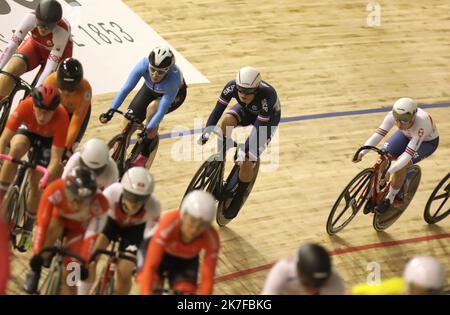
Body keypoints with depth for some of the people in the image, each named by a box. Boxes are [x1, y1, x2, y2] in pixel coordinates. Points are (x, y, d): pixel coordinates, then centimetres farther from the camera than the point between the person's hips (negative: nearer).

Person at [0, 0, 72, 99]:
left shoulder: (62, 31, -38)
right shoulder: (30, 18, -33)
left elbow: (51, 67, -36)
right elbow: (11, 46, -30)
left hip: (60, 52, -2)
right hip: (36, 46, 2)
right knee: (11, 69, -23)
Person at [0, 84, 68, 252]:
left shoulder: (61, 118, -39)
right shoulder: (25, 107, -38)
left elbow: (56, 158, -36)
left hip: (49, 139, -1)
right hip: (27, 130, 1)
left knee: (36, 184, -7)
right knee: (16, 149, -34)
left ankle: (27, 228, 13)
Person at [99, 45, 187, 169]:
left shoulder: (174, 77, -42)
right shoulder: (144, 64, -36)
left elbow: (162, 109, -41)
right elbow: (126, 88, -35)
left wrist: (147, 130, -47)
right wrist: (111, 110, -44)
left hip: (175, 94, -3)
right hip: (151, 89, 4)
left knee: (152, 108, -34)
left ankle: (145, 153, -16)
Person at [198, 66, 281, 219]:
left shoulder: (267, 94, -42)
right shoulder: (232, 86, -32)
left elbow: (260, 126, -39)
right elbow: (218, 109, -27)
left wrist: (245, 150, -43)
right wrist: (206, 132, -38)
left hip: (267, 118, -4)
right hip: (246, 110, 4)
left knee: (246, 160, -16)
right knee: (227, 120, -32)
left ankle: (238, 198, 6)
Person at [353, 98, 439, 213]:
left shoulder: (421, 123, -44)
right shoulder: (393, 115, -32)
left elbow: (408, 154, -46)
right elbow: (378, 134, -33)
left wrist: (389, 171, -55)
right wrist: (362, 152, -48)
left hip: (427, 141, -4)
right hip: (406, 135, 4)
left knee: (402, 163, -28)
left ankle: (389, 199, -6)